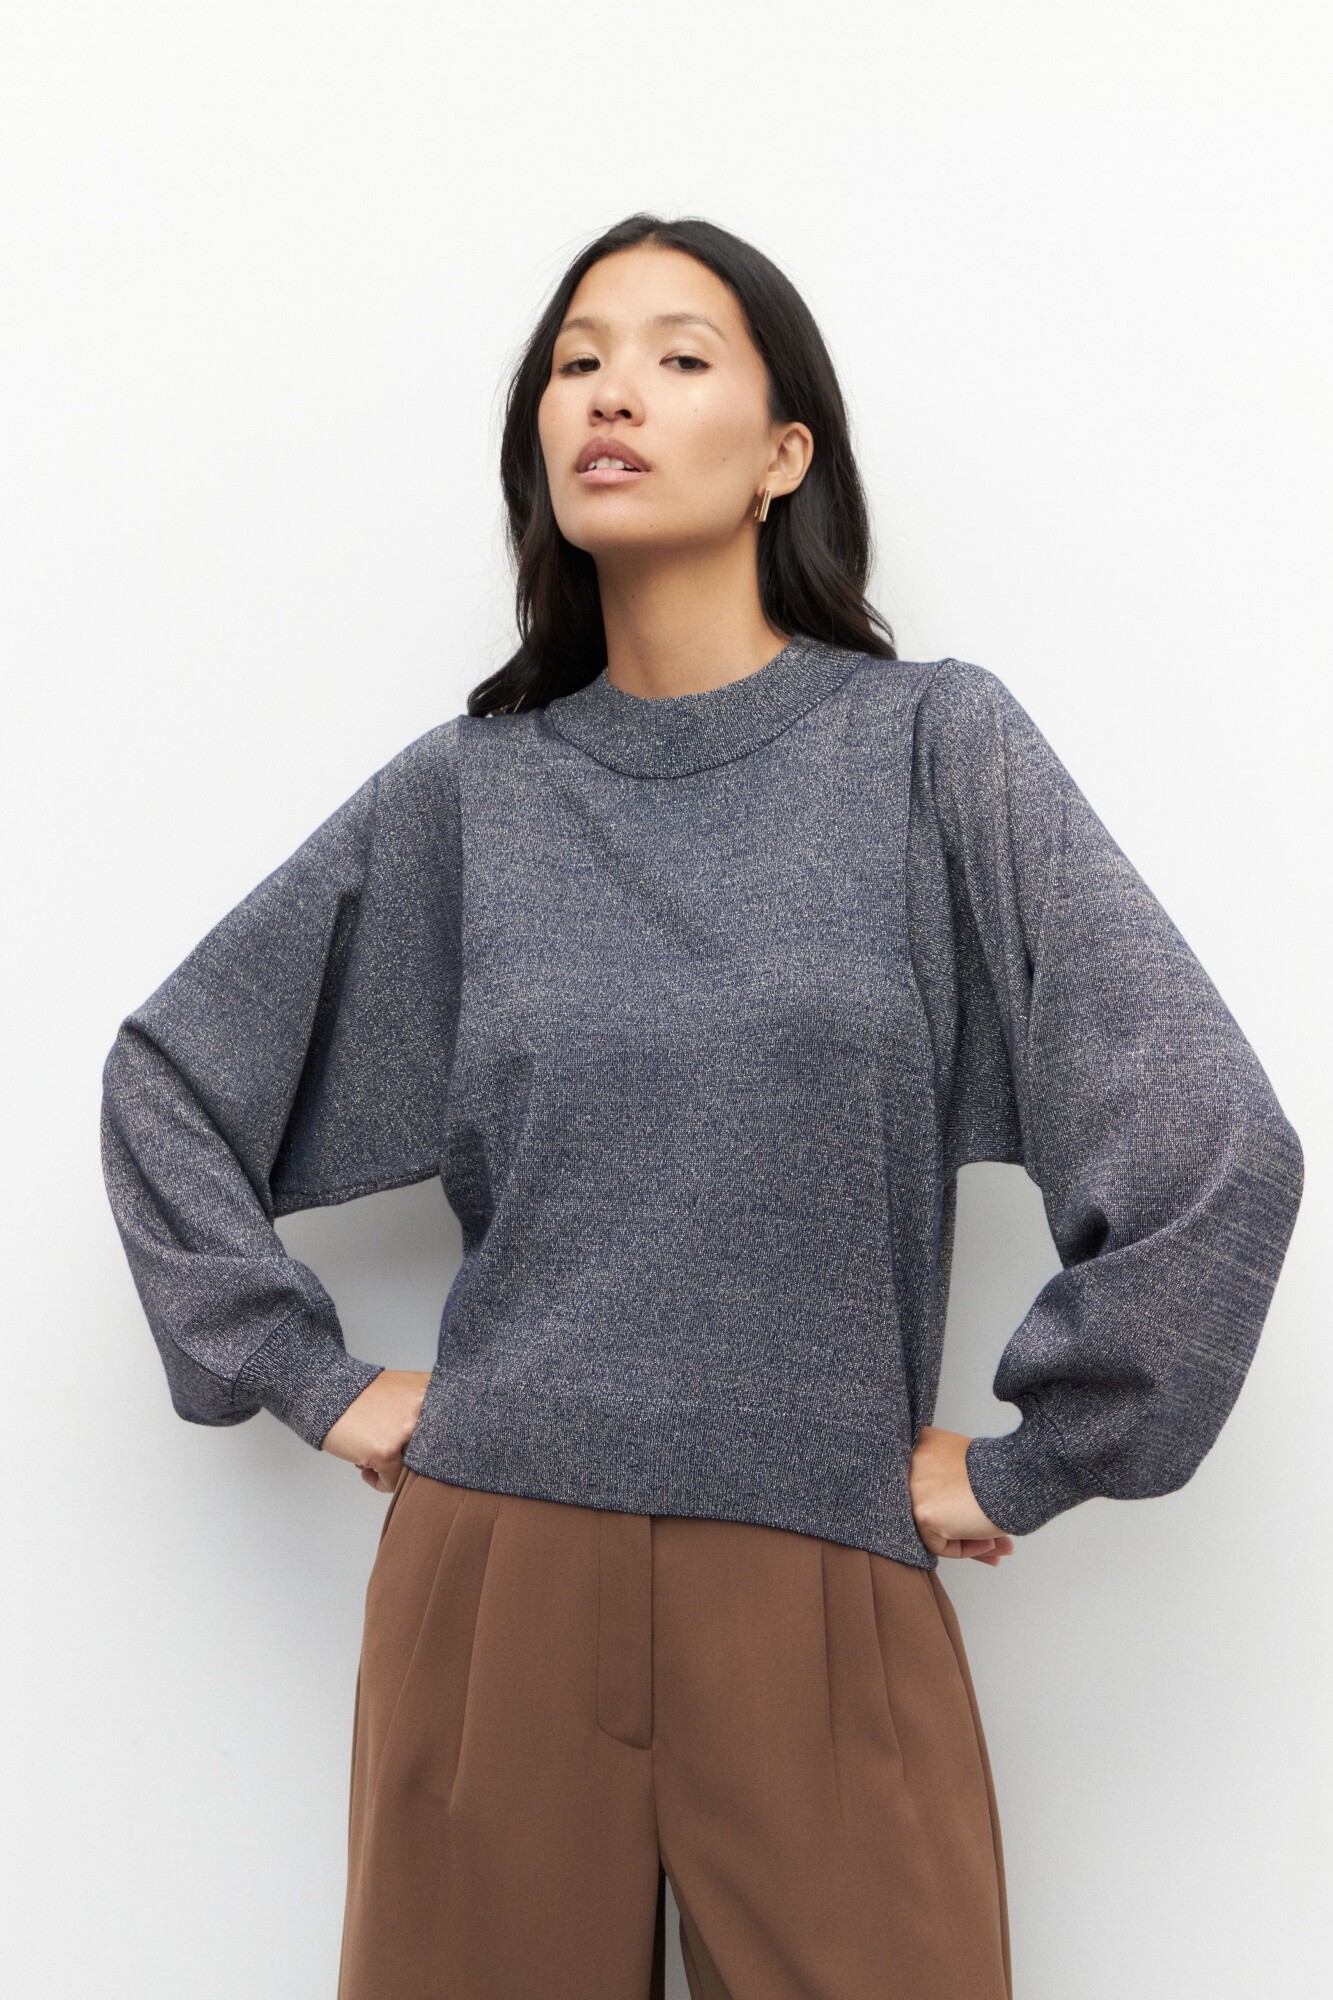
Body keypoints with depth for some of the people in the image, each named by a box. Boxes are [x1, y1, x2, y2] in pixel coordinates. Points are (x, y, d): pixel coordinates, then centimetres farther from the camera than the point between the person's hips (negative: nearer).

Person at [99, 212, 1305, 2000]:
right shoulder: (469, 793, 4)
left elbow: (1217, 1147, -8)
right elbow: (166, 1081, 14)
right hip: (492, 1587, 2)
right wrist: (309, 1378, 6)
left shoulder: (938, 747, -3)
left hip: (828, 1607, -1)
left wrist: (1020, 1467, -5)